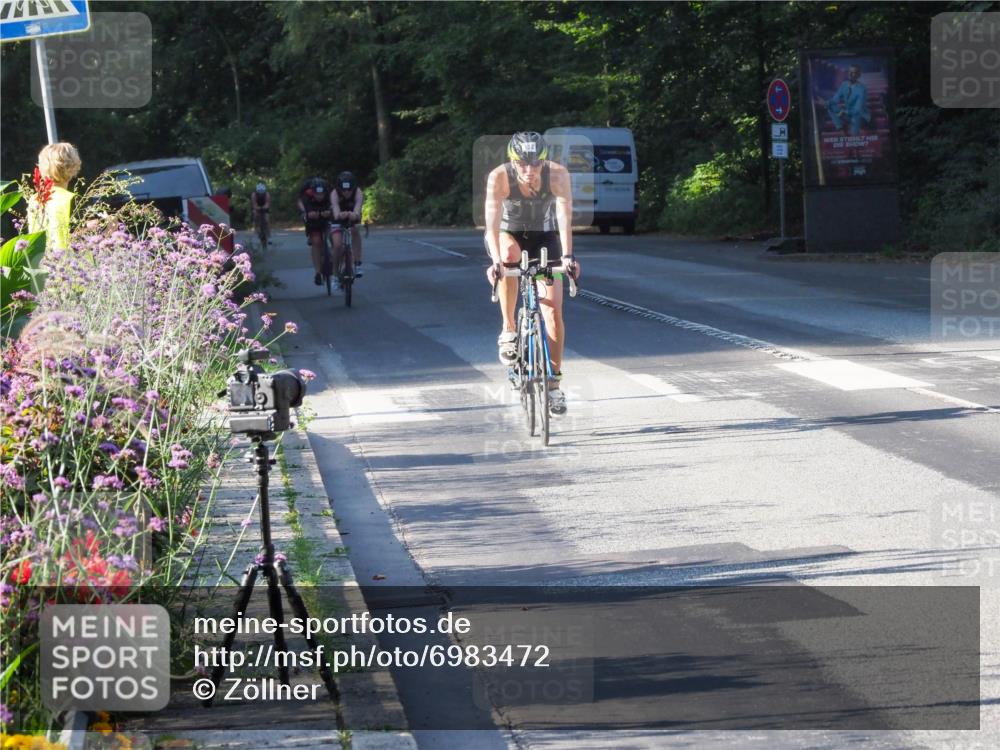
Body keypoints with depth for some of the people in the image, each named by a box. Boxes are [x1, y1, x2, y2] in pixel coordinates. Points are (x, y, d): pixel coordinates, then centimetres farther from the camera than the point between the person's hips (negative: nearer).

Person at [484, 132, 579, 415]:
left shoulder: (558, 174, -28)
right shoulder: (499, 177, -30)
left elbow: (565, 217, -37)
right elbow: (492, 222, -38)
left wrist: (567, 256, -52)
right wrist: (496, 260, -53)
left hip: (544, 236, 1)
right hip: (510, 234, -1)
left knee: (553, 309, -8)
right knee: (509, 256, -38)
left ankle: (554, 383, 4)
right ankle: (508, 330, -24)